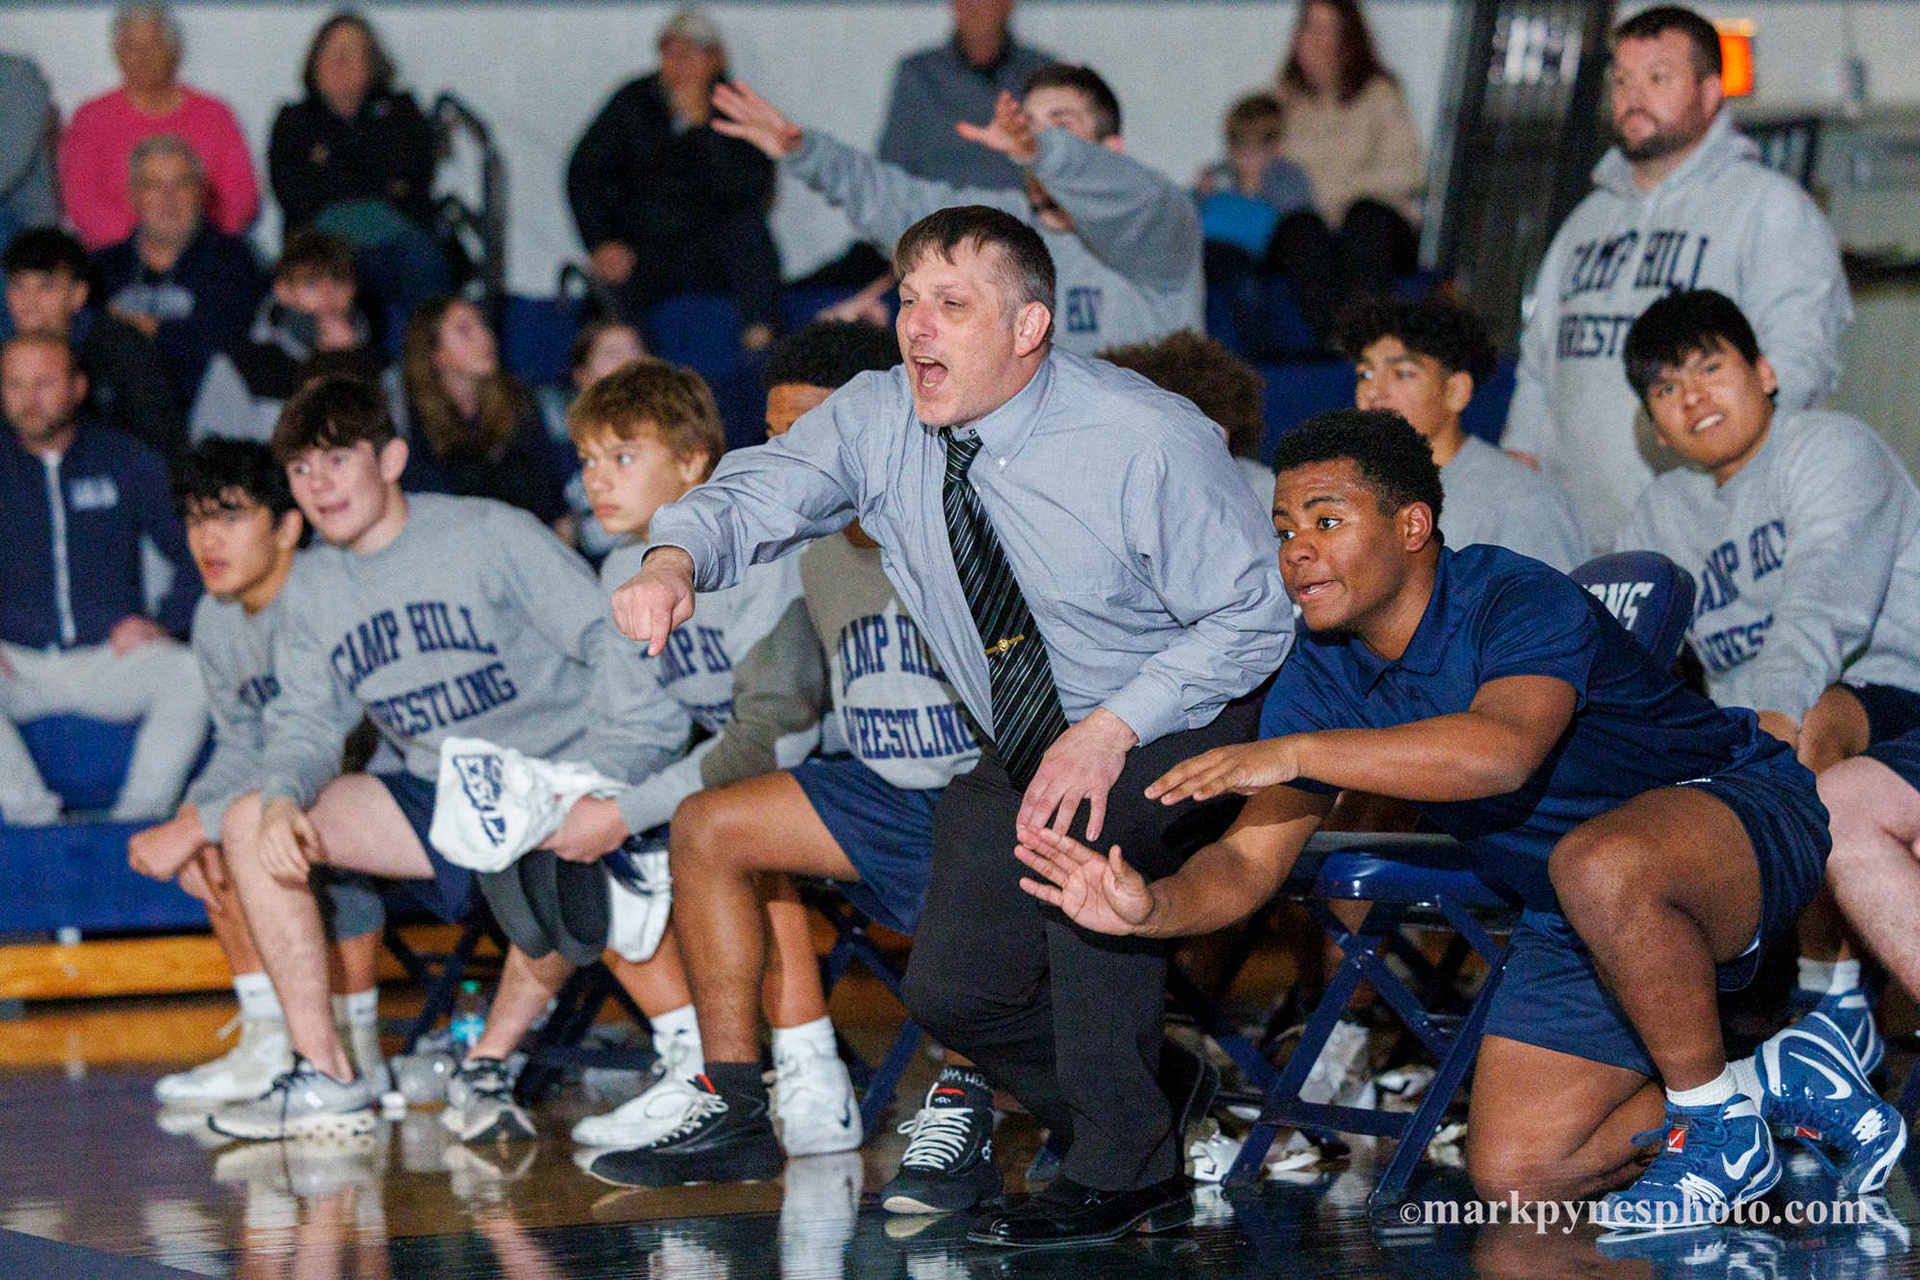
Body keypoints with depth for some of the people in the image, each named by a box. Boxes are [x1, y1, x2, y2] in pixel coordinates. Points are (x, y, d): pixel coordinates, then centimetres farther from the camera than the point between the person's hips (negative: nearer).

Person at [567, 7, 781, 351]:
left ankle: (760, 346, -32)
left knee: (748, 228, -29)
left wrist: (701, 123, -21)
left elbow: (749, 191, -16)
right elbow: (583, 173, 3)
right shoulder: (634, 102, 5)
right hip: (637, 254, 1)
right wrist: (601, 243, -11)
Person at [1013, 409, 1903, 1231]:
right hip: (1579, 924, 8)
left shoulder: (1523, 601, -27)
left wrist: (1295, 752, -51)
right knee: (1511, 1173, -4)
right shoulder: (1323, 675, -4)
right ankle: (1777, 1080, 13)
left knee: (1601, 864, -42)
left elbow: (1501, 749, -48)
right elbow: (1249, 861, -9)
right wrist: (1154, 906, -31)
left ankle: (1721, 1126, -19)